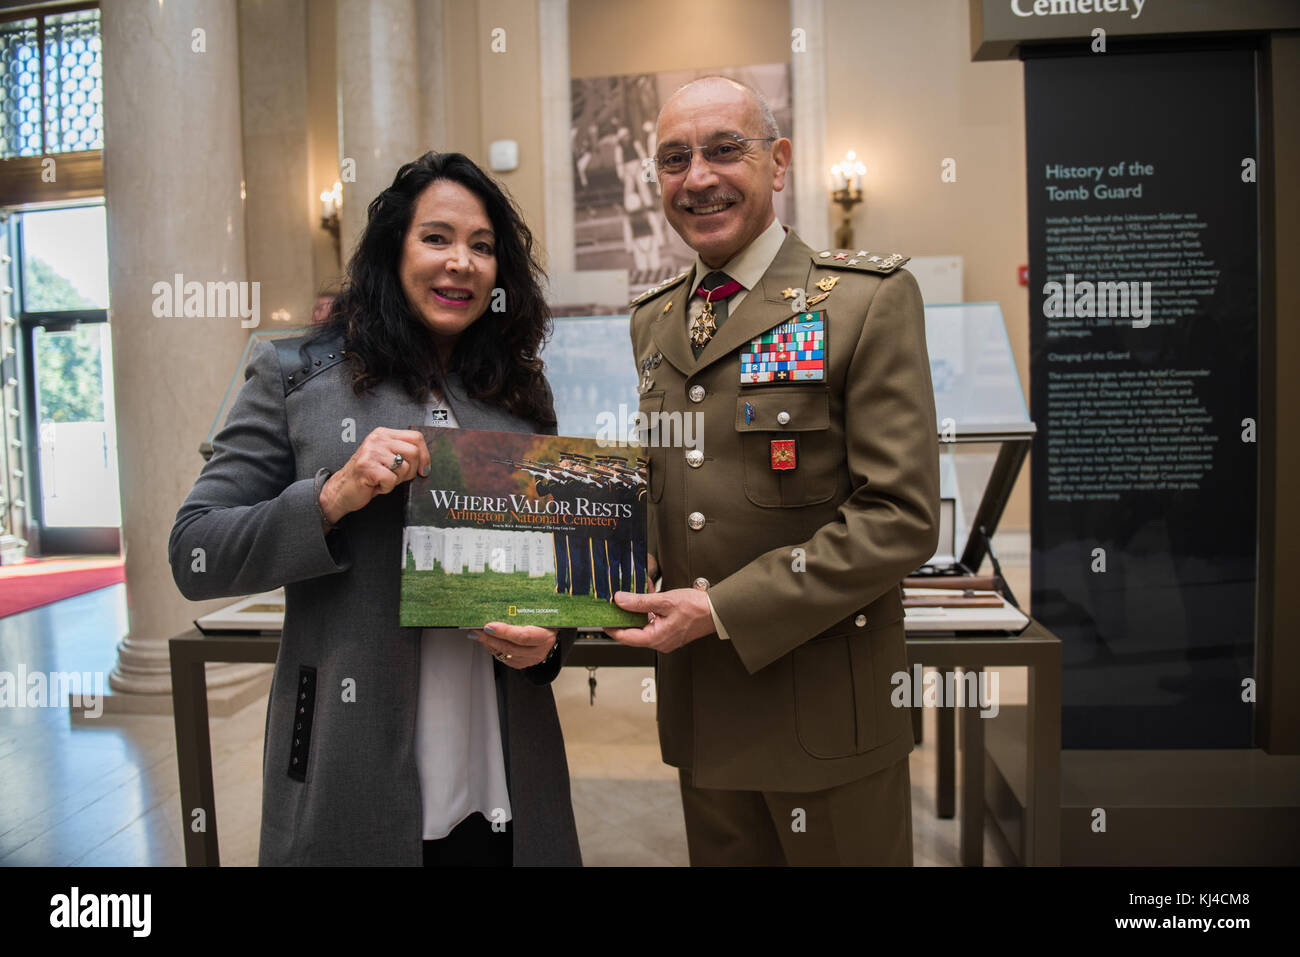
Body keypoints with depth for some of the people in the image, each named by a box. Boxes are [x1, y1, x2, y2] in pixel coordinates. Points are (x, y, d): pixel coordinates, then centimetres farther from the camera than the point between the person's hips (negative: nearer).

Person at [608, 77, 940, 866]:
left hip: (825, 710, -5)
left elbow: (901, 517, -16)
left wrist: (723, 610, -19)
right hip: (698, 705, 5)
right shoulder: (653, 319, 10)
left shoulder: (872, 299, -10)